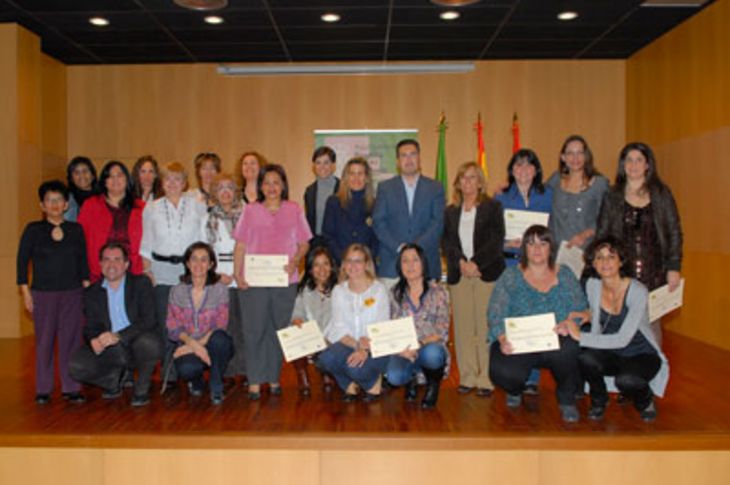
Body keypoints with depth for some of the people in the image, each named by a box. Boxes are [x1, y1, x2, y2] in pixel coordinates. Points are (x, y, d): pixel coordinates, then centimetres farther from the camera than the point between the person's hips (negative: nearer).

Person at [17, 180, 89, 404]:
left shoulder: (76, 230, 5)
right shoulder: (33, 230, 0)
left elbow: (83, 261, 9)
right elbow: (22, 261, 2)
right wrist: (25, 291, -2)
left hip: (72, 293, 1)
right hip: (42, 293, -1)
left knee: (71, 339, 2)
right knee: (44, 341, 3)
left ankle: (71, 388, 11)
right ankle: (43, 389, 14)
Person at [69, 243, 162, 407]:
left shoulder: (141, 283, 1)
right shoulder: (92, 292, 10)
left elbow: (148, 320, -11)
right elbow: (90, 327, 6)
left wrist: (118, 336, -24)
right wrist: (93, 340, -19)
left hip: (136, 344, -2)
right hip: (109, 350, 3)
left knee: (149, 343, -36)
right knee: (76, 366, -21)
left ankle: (141, 390, -5)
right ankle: (115, 378, 11)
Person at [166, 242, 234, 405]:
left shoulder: (220, 289, -1)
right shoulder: (177, 291, 3)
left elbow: (220, 326, -5)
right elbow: (173, 327, -1)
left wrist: (200, 343, -19)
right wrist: (192, 343, -19)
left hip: (211, 344, 0)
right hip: (188, 344, 0)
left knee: (219, 338, -36)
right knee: (186, 368, -34)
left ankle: (216, 387, -11)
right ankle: (197, 382, 8)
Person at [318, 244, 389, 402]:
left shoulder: (379, 290, -4)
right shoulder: (338, 291, 5)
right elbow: (338, 328, -3)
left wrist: (365, 350, -27)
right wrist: (356, 344, -22)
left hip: (376, 348, -3)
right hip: (347, 344, 3)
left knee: (356, 368, -33)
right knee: (326, 358, -29)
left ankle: (375, 380, 4)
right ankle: (350, 384, 3)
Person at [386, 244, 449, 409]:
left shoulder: (437, 291, 1)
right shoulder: (396, 293, 7)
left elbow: (442, 330, -4)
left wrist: (419, 345, -21)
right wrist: (401, 348, -17)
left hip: (432, 347, -1)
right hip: (404, 350, 1)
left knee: (430, 353, -38)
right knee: (394, 377, -30)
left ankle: (434, 380, 0)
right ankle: (412, 377, 10)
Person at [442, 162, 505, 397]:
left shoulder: (492, 207, 7)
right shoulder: (450, 212, 16)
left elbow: (496, 240, -2)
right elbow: (446, 241, 7)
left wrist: (475, 263, -11)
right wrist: (461, 262, -10)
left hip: (486, 273, -3)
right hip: (459, 275, 3)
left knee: (485, 326, -5)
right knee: (463, 327, 2)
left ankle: (486, 379, 0)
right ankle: (467, 377, 10)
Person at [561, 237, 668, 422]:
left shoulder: (638, 291, -23)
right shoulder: (593, 285, -5)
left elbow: (622, 339, -30)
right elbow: (597, 330, 4)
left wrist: (580, 336, -32)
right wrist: (590, 316, -18)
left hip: (642, 355, -4)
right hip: (612, 355, 4)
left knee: (625, 379, -36)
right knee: (585, 358, -30)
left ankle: (645, 400, 3)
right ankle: (599, 400, 3)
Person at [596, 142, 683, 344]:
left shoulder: (661, 194, 6)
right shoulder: (613, 197, 7)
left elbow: (674, 232, 5)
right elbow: (602, 235, 6)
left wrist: (674, 267, -2)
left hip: (654, 272, 0)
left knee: (651, 322, 4)